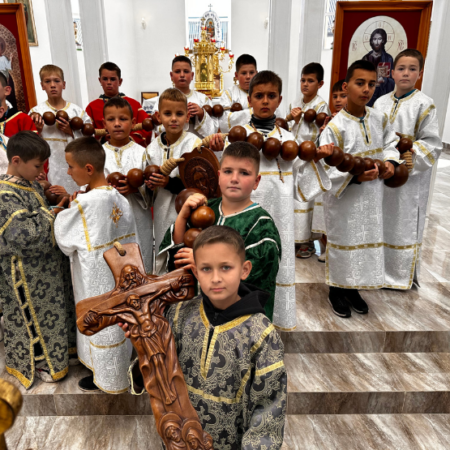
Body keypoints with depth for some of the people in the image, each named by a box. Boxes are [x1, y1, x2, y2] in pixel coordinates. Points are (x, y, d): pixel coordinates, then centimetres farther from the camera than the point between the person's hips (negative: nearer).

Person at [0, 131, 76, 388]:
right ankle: (38, 363, 32)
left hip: (46, 265, 9)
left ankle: (63, 346, 44)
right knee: (35, 315, 10)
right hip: (27, 273, -9)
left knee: (56, 306, 23)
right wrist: (49, 215, -20)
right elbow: (23, 236, -31)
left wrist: (57, 209, -2)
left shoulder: (31, 185, 4)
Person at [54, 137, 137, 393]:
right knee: (118, 321, 22)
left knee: (101, 326, 12)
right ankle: (119, 370, 43)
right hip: (120, 279, 7)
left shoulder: (83, 203, -25)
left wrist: (68, 209, 0)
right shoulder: (121, 199, -5)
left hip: (97, 283, -6)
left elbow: (65, 242, -12)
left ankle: (109, 380, 34)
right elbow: (131, 242, 2)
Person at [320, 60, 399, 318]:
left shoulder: (380, 119, 0)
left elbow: (391, 142, 17)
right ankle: (337, 289, 29)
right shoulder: (335, 127, -18)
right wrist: (355, 176, -29)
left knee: (370, 238, 15)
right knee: (343, 241, 7)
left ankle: (353, 289, 35)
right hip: (345, 197, -6)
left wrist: (391, 161, -2)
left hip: (372, 196, 6)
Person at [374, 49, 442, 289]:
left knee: (404, 224, 5)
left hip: (409, 178, -4)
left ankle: (402, 275, 22)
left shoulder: (424, 105, -6)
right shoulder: (381, 102, 7)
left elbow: (431, 145, -8)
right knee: (379, 221, 14)